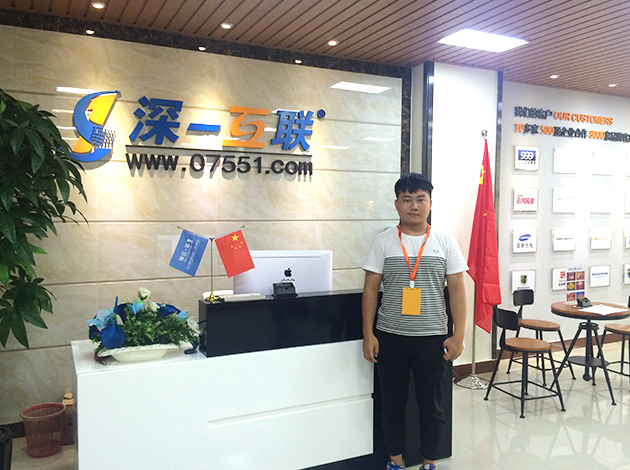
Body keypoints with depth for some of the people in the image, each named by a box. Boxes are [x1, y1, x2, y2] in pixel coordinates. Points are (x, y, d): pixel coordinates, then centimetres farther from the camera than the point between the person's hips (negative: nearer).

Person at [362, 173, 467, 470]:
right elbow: (371, 289, 0)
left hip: (432, 337, 0)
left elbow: (457, 291, 1)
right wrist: (368, 334, -4)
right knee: (392, 402, 12)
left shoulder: (445, 242, 1)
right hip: (390, 337, 0)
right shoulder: (383, 241, 0)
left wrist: (458, 336, -5)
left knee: (432, 404, 11)